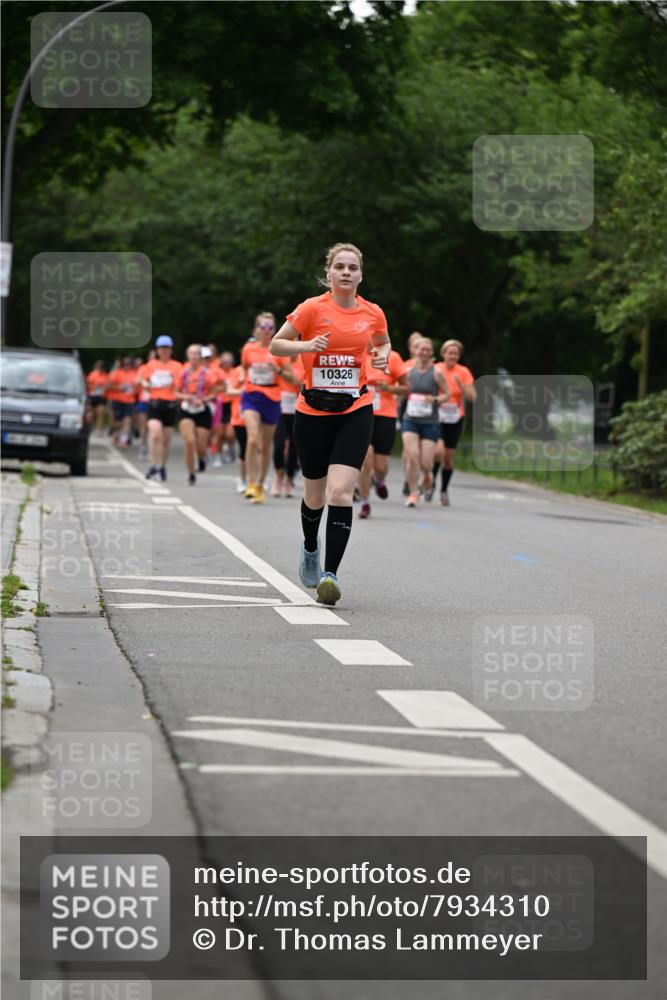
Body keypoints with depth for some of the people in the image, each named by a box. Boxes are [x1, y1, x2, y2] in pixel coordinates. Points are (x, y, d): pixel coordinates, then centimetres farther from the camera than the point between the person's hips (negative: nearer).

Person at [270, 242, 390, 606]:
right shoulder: (313, 308, -6)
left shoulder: (373, 313, 2)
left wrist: (382, 356, 0)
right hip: (313, 411, 0)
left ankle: (330, 574, -16)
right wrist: (306, 345, -20)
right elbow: (276, 345, -2)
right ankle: (310, 547, 44)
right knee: (314, 496, 12)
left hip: (355, 411, 0)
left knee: (340, 492, -16)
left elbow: (383, 343, 23)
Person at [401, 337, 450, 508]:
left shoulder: (436, 373, -3)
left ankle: (427, 474, 34)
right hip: (410, 421, 1)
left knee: (425, 462, -5)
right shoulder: (409, 371, 4)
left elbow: (447, 394, 2)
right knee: (412, 456, -14)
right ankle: (413, 493, -2)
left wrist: (435, 400, -15)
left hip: (430, 423, -1)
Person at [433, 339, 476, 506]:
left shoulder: (464, 372, -1)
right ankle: (431, 479, 4)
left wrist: (460, 384, -19)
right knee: (439, 450, -22)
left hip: (455, 419, 2)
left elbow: (472, 397, -6)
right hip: (436, 417, -2)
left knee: (449, 456, 5)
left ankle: (444, 490, 22)